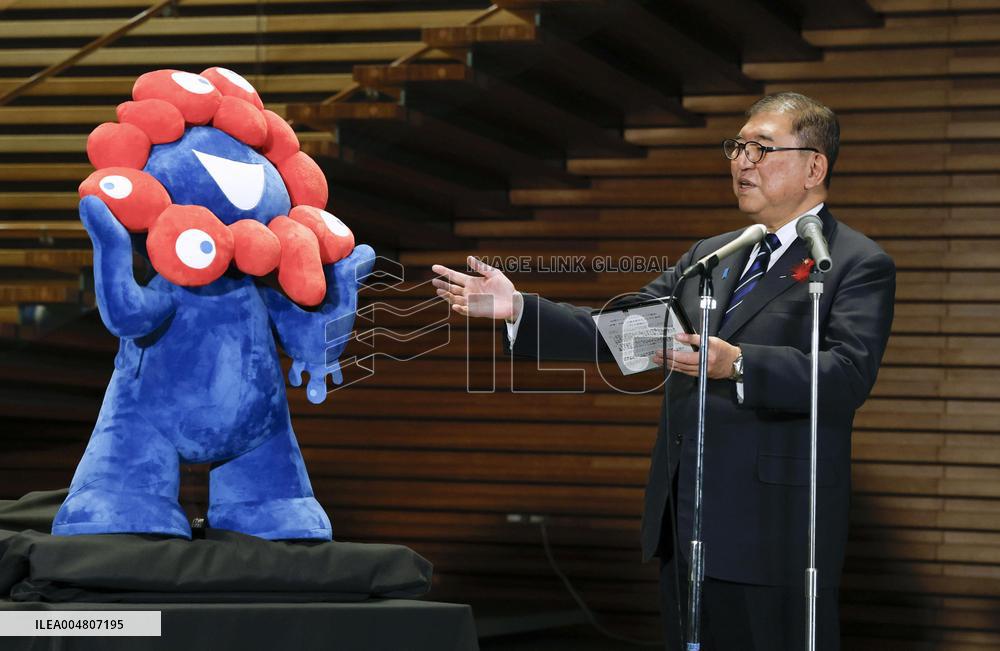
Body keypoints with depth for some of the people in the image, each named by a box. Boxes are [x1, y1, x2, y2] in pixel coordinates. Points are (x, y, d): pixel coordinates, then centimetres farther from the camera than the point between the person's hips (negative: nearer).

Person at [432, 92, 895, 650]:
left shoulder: (859, 265, -4)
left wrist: (737, 364, -33)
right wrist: (518, 308, 3)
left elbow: (849, 374, -19)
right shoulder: (709, 256, 20)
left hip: (776, 536, -7)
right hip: (686, 528, 7)